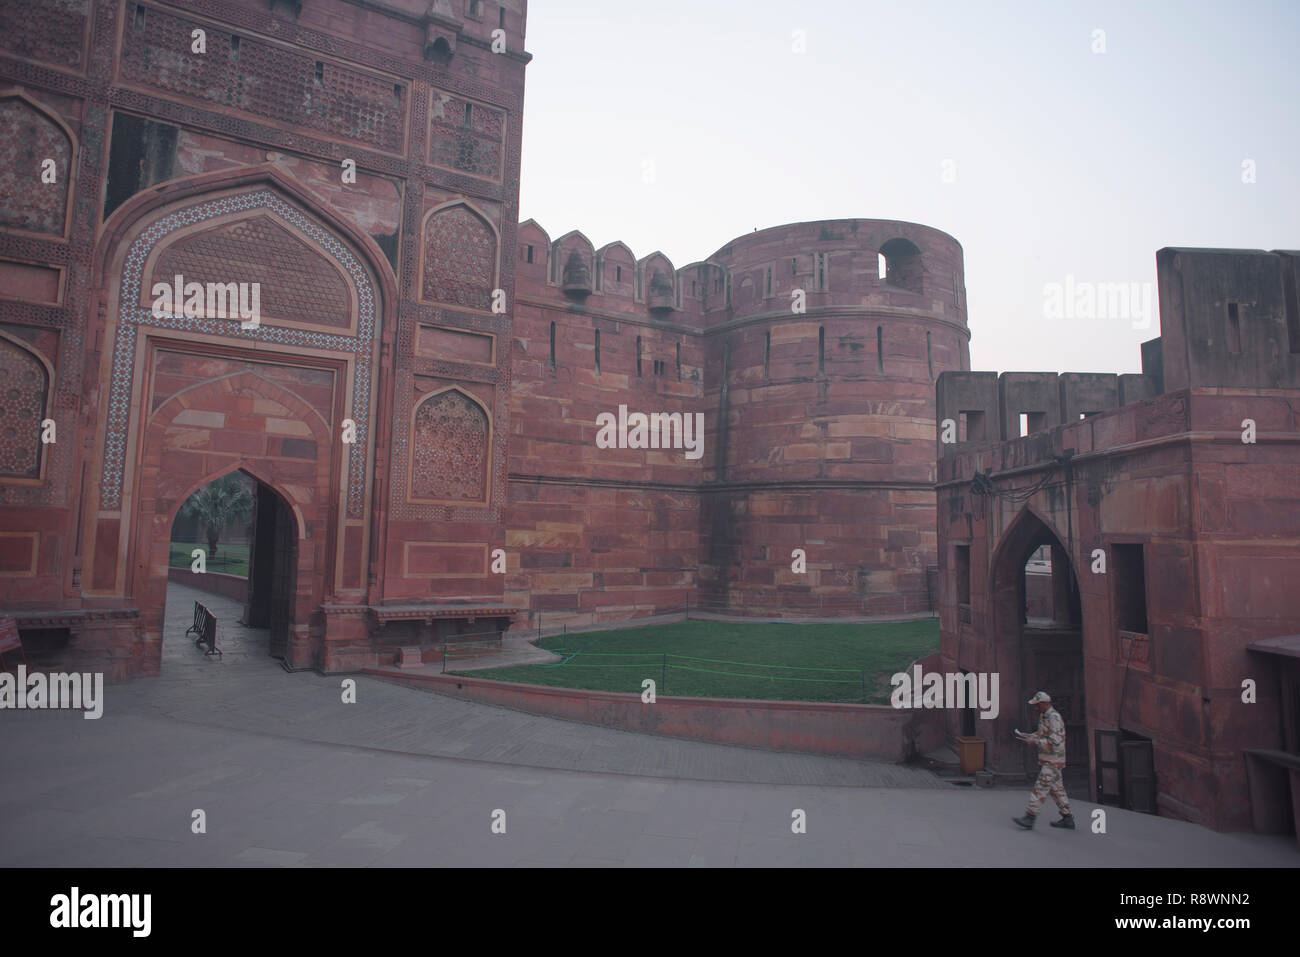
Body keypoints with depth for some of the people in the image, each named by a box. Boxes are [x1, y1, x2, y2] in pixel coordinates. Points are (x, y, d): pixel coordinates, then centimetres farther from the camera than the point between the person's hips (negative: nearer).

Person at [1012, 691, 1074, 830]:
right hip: (1046, 760, 10)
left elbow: (1055, 741, -24)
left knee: (1040, 788, -9)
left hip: (1053, 762, -10)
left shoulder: (1054, 717, -18)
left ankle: (1030, 817, -8)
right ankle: (1067, 818, 22)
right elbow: (1040, 735, 22)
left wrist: (1033, 740, -21)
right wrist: (1024, 735, 9)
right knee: (1056, 789, 14)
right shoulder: (1043, 716, 12)